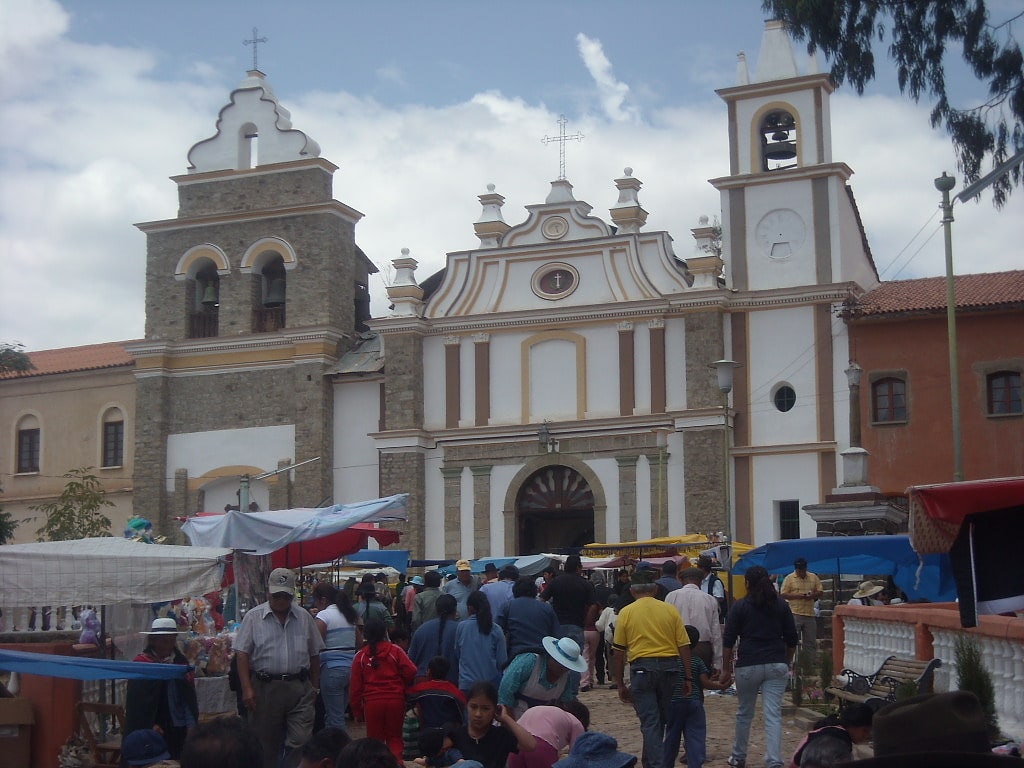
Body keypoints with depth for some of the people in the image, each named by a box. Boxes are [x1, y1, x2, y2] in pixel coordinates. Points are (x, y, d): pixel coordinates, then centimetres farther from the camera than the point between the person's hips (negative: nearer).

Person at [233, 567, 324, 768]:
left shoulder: (304, 618, 9)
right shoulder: (254, 617, 0)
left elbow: (314, 654, 15)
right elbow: (242, 654, -4)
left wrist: (315, 687, 13)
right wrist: (247, 689, -11)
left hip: (299, 688, 1)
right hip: (264, 688, -1)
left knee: (301, 741, -7)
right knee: (266, 744, 7)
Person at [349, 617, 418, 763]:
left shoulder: (360, 656, 2)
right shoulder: (395, 651, -3)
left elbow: (355, 686, 3)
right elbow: (411, 672, -9)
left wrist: (357, 710, 10)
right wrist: (402, 686, 12)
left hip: (372, 702, 0)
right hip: (396, 700, 0)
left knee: (374, 739, 11)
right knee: (394, 737, 11)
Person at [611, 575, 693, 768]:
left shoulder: (626, 613, 2)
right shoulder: (670, 610, 5)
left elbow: (619, 652, 2)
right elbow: (684, 646, 2)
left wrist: (620, 684, 9)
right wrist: (687, 678, 8)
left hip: (641, 667, -2)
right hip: (670, 667, 2)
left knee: (650, 722, 0)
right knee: (667, 720, 17)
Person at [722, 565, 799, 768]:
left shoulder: (740, 606, -1)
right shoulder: (782, 605, 7)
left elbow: (728, 640, -3)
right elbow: (792, 639, 11)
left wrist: (726, 668, 4)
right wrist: (787, 663, 23)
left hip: (748, 665, -2)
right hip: (777, 665, 2)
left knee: (744, 713, 14)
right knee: (773, 715, -3)